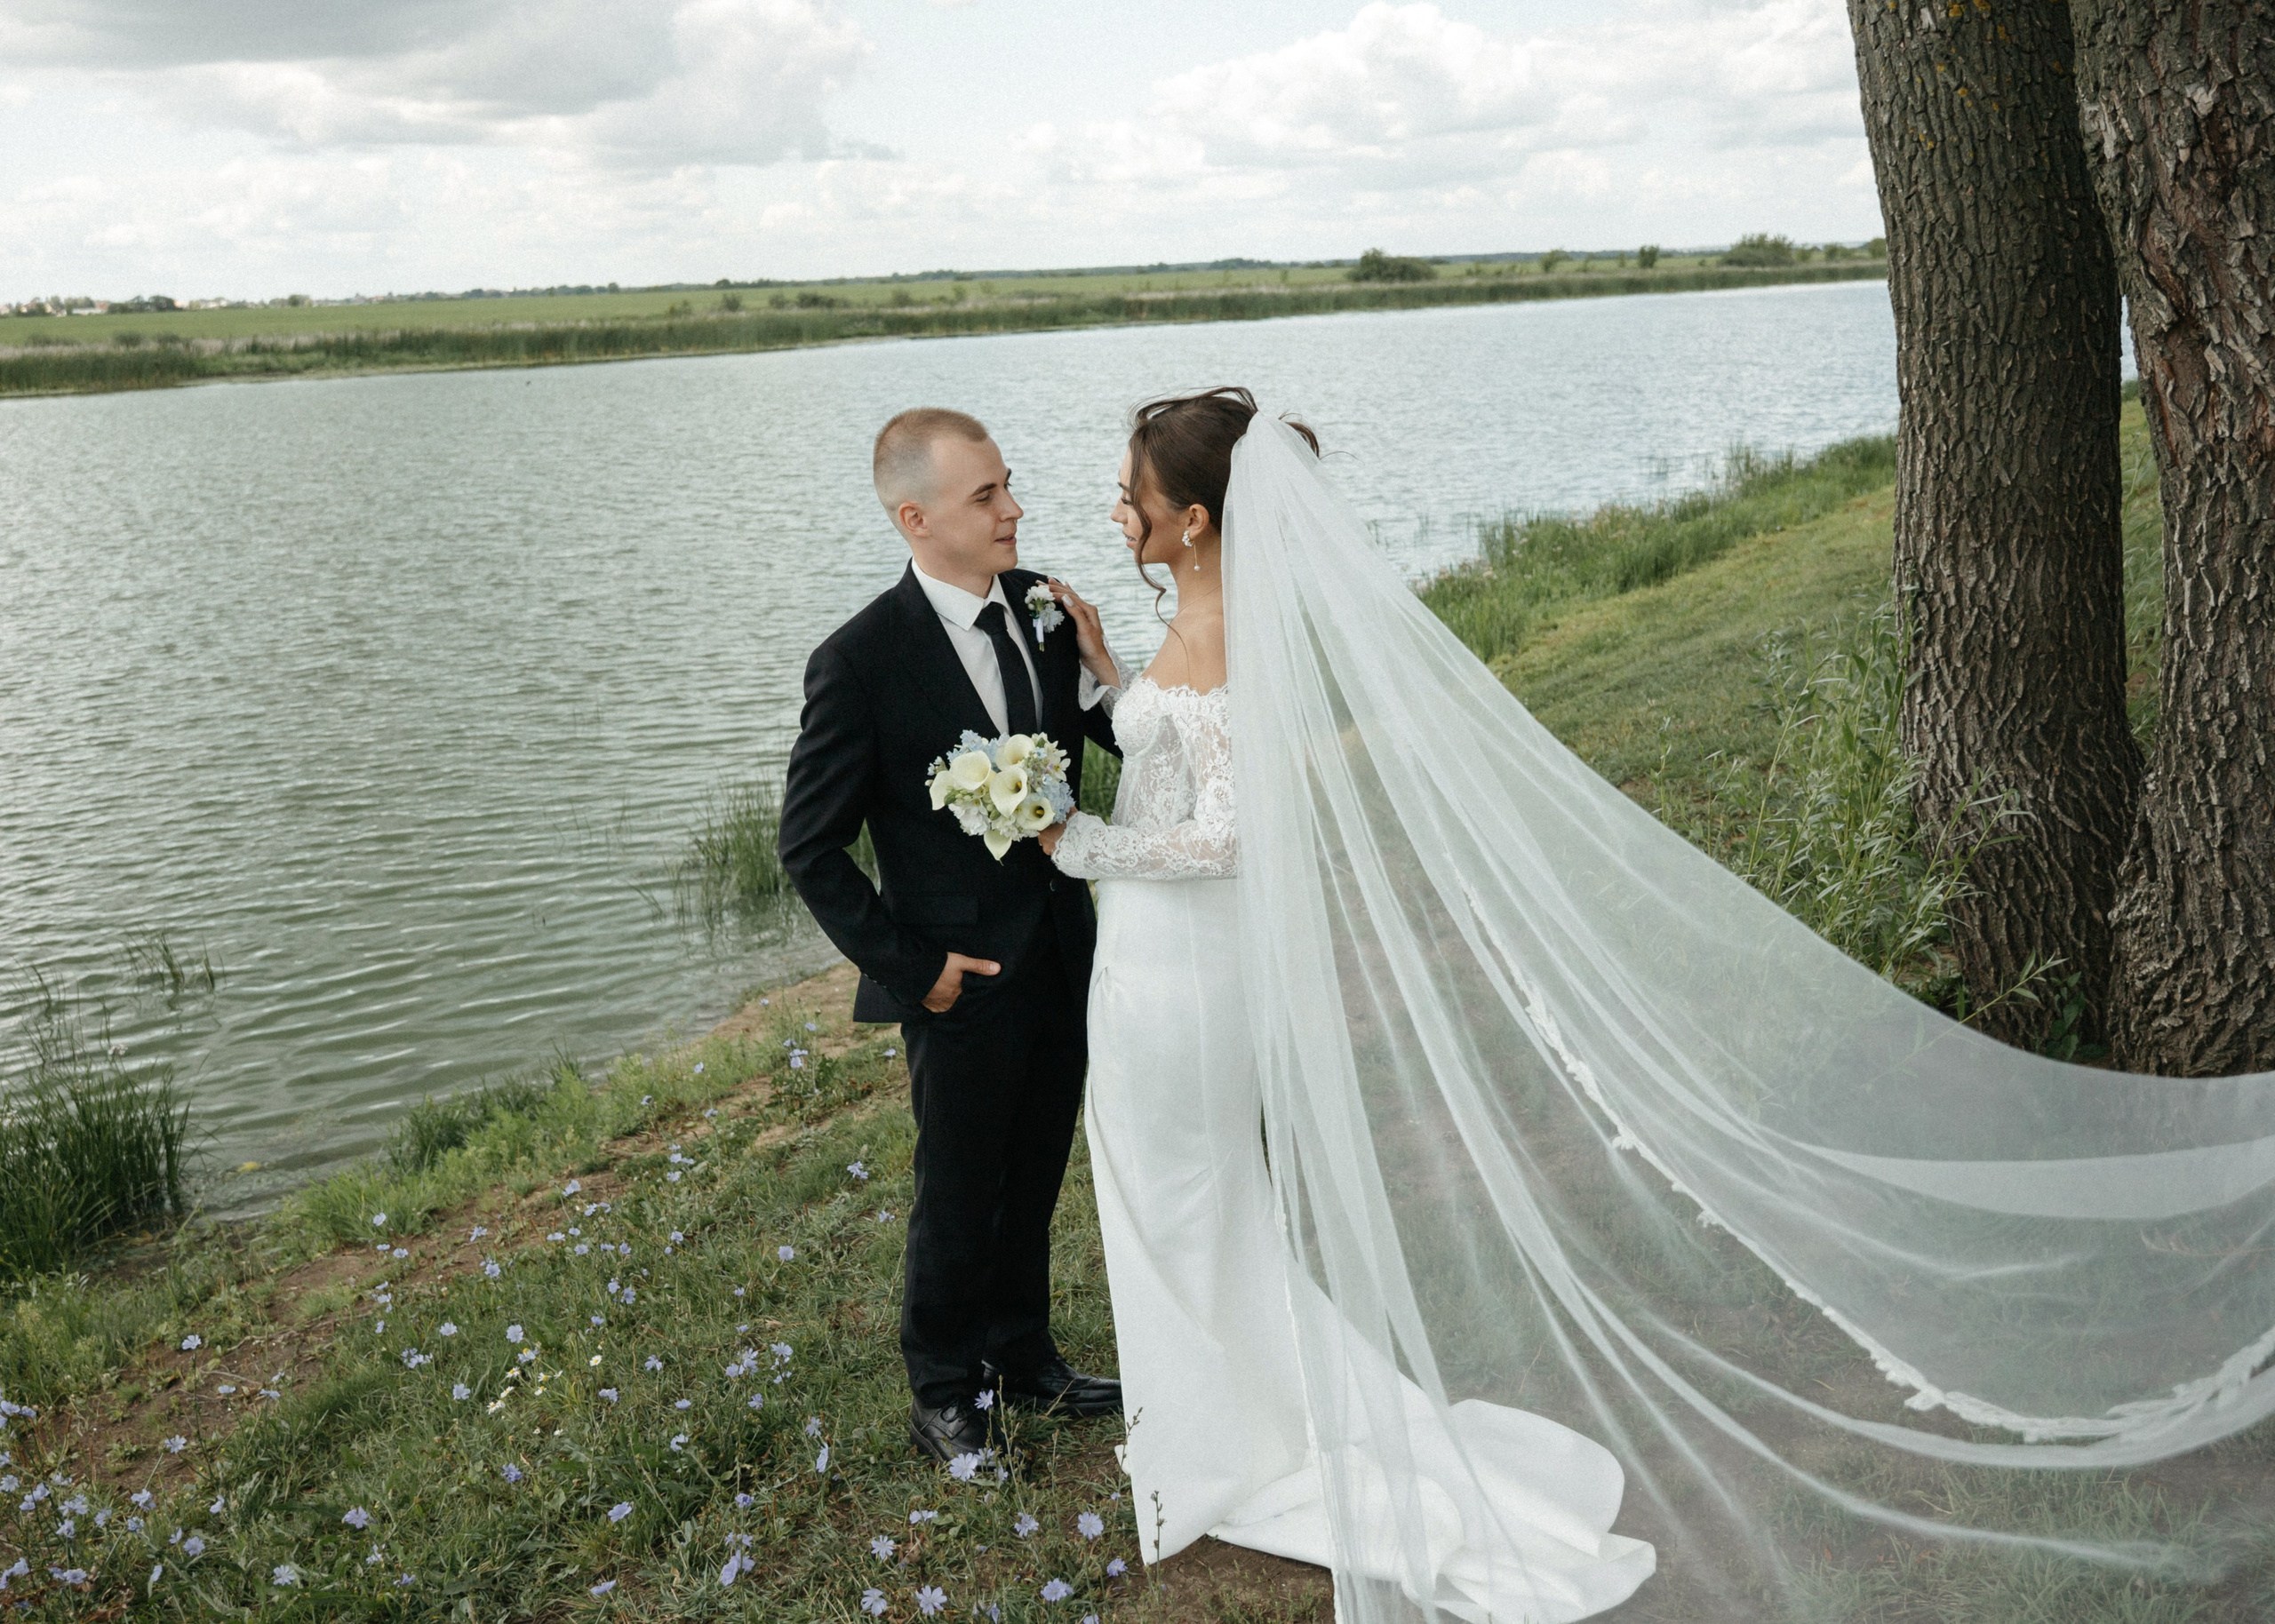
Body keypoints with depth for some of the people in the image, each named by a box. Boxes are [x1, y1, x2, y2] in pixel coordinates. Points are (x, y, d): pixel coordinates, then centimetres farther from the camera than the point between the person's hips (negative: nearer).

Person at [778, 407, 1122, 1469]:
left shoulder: (1041, 605, -2)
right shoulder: (861, 663, -19)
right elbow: (809, 850, -13)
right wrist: (907, 965, -14)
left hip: (1062, 961, 6)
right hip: (965, 984, -5)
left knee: (1033, 1181, 22)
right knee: (961, 1199, 12)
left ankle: (1022, 1356, 44)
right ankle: (942, 1394, 35)